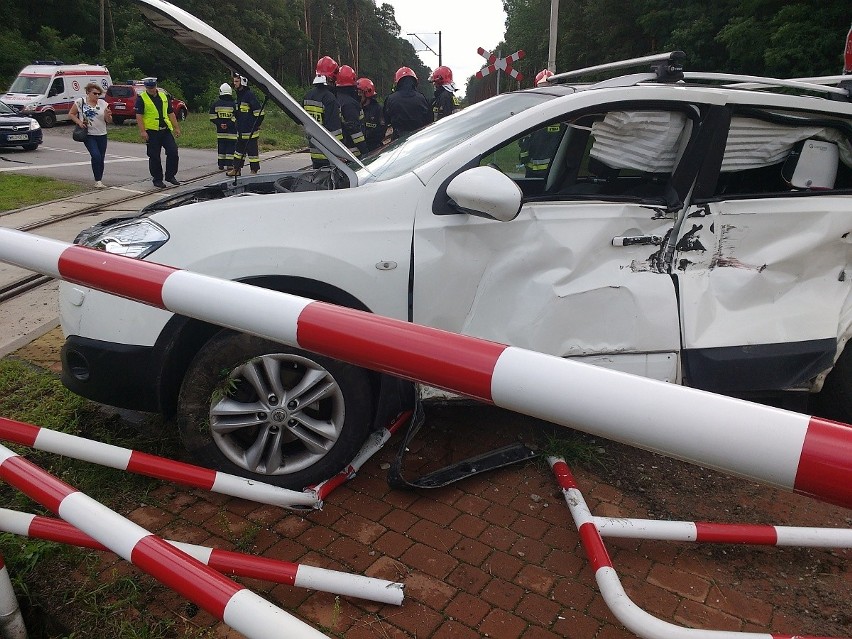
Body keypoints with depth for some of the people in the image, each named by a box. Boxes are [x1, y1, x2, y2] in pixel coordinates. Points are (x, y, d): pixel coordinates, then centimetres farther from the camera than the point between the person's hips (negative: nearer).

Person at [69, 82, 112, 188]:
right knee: (96, 156, -18)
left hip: (102, 135, 3)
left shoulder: (103, 104, 4)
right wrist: (79, 122, -8)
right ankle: (97, 181, -10)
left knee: (101, 158, 5)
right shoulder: (80, 102, -2)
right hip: (88, 135, -3)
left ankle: (99, 181, 18)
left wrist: (108, 115, -15)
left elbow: (109, 121, 6)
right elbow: (71, 114, 7)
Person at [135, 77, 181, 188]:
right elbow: (139, 116, -7)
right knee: (154, 157, 1)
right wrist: (142, 131, -16)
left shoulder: (164, 96, 13)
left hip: (166, 130, 4)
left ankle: (170, 175, 10)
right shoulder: (141, 98, -2)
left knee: (173, 152, -4)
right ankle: (157, 179, 11)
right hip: (152, 132, -4)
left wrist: (176, 128, 12)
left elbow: (171, 113, 17)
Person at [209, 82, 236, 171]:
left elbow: (212, 118, 0)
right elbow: (235, 118, -11)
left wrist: (219, 124, 2)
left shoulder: (215, 104, 3)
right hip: (231, 131, -3)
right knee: (230, 147, 2)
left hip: (220, 130, 3)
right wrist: (228, 125, -9)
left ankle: (221, 165, 11)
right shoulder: (233, 104, -6)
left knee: (221, 147, 9)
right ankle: (229, 164, -1)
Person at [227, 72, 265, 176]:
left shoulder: (250, 95, -13)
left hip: (250, 131, -9)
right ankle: (236, 169, 22)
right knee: (239, 149, 14)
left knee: (252, 150, -3)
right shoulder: (238, 96, 16)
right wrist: (237, 123, 20)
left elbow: (259, 112, -15)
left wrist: (256, 126, -14)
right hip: (241, 130, 10)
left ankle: (254, 171, 4)